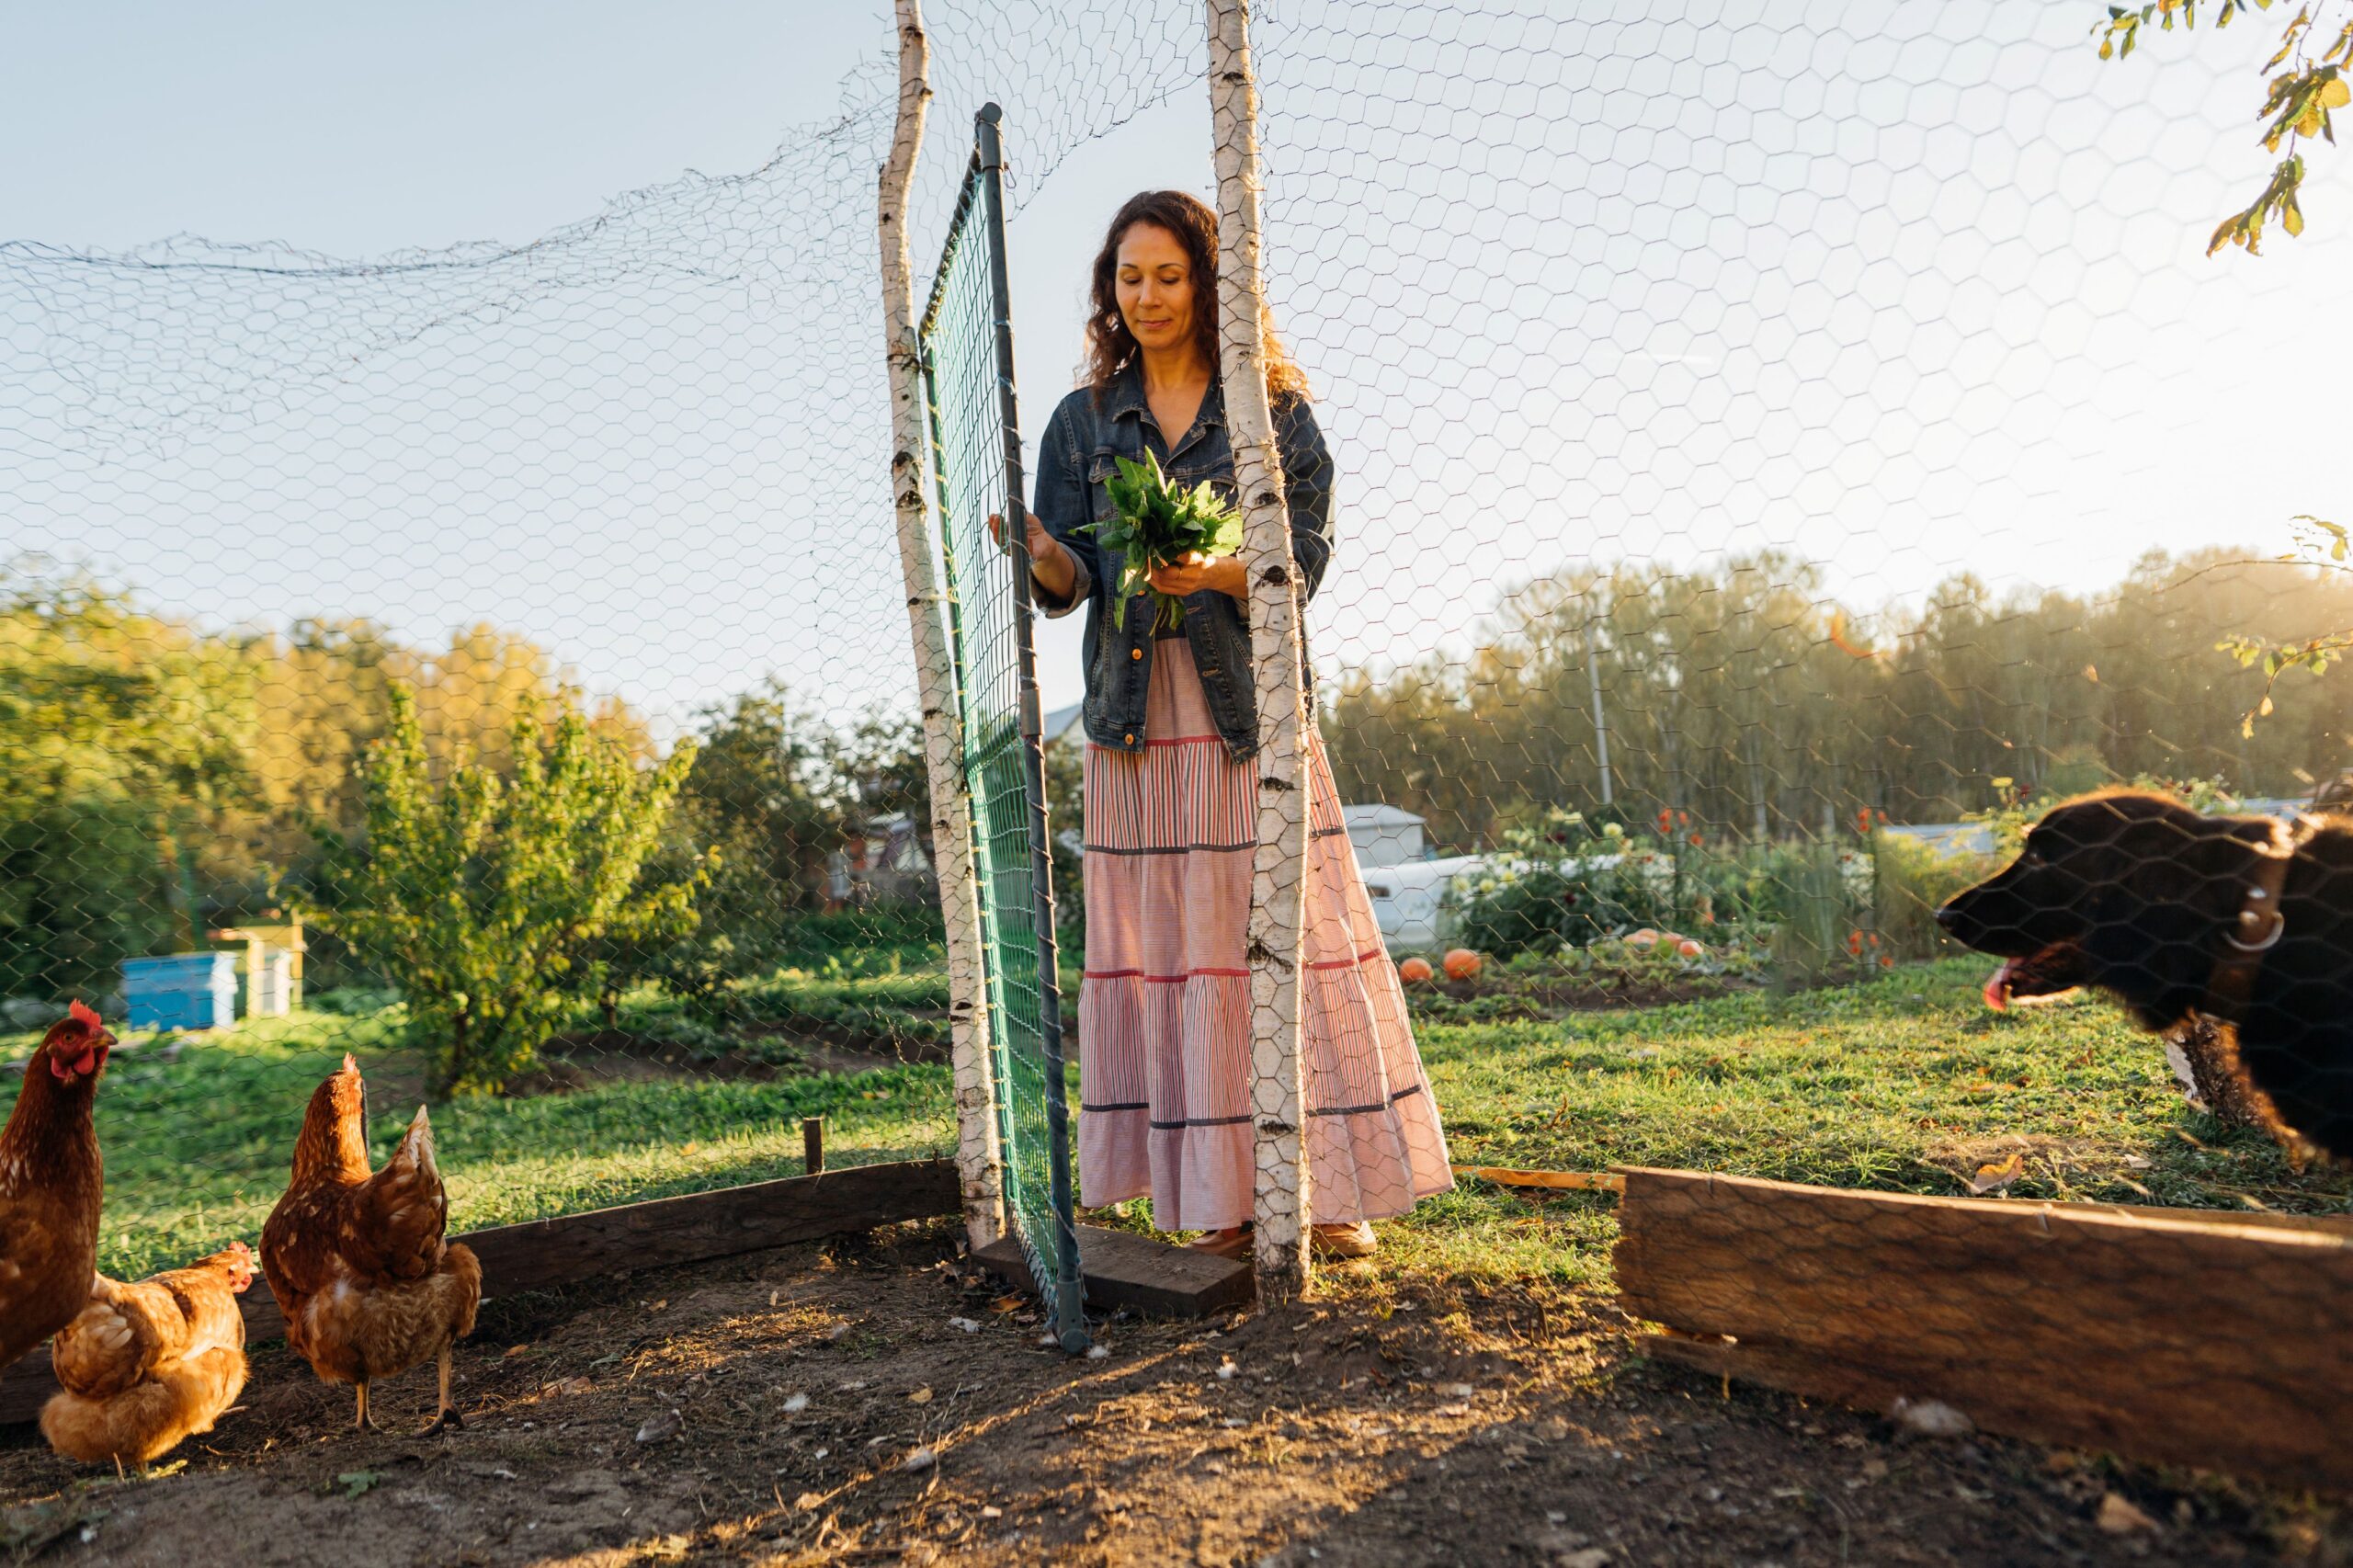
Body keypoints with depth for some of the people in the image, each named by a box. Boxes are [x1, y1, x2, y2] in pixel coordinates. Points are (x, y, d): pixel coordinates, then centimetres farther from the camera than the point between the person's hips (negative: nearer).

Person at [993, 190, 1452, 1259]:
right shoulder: (1082, 421, 13)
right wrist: (1043, 555, -19)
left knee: (1290, 933, -4)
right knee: (1166, 953, 1)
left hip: (1249, 706, -2)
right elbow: (1071, 582, 4)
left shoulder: (1272, 409, 7)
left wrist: (1217, 572, -22)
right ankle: (1223, 1199, 11)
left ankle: (1331, 1190, 9)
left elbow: (1304, 561, -2)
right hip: (1136, 715, 2)